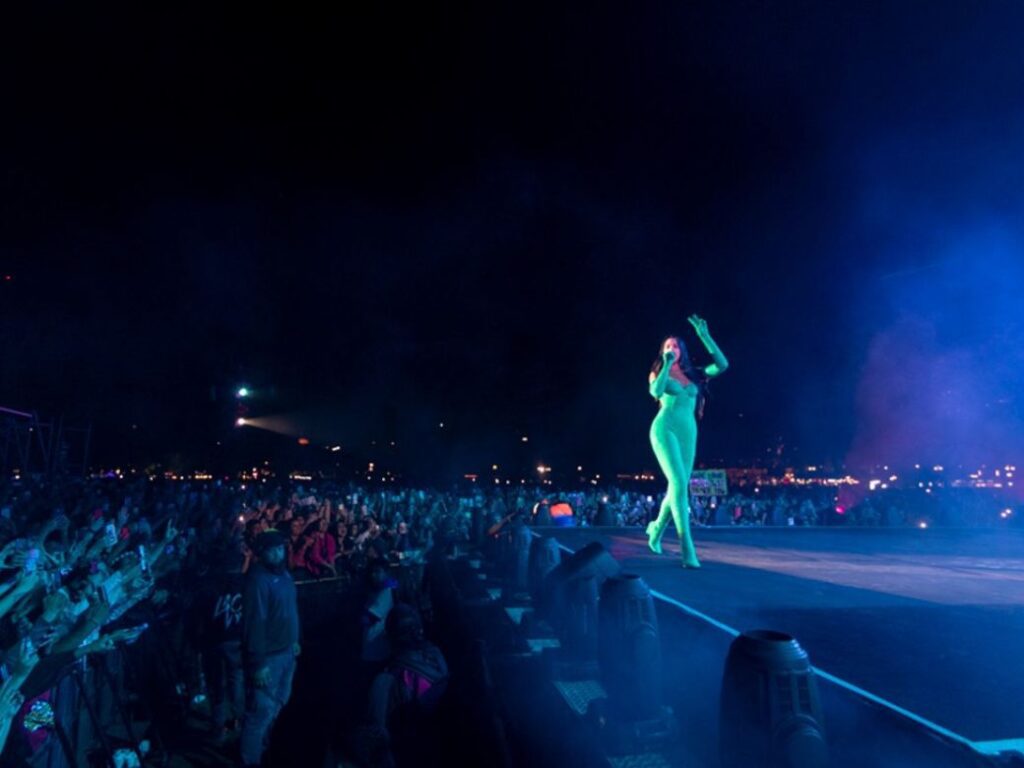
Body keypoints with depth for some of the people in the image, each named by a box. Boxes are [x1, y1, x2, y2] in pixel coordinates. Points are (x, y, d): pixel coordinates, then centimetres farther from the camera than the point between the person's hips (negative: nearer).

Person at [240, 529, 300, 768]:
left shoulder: (283, 573, 5)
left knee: (279, 703, 23)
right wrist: (258, 663, -23)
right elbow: (254, 623, -24)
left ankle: (264, 744, 42)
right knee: (261, 710, -1)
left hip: (286, 651, 9)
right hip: (268, 656, -9)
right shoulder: (258, 579, -22)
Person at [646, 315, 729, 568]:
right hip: (665, 428, -4)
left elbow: (722, 365, 1)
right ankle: (687, 549, -21)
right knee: (680, 485, -18)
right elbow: (656, 392, -14)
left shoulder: (694, 375, 16)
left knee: (677, 488, 8)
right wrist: (667, 364, -12)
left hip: (688, 433, 5)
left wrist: (705, 336, -1)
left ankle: (657, 528, 32)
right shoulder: (659, 373, 8)